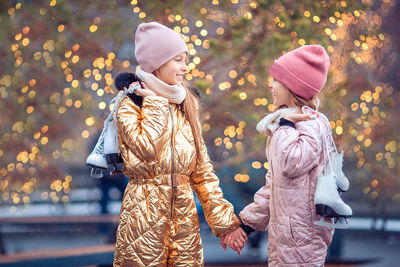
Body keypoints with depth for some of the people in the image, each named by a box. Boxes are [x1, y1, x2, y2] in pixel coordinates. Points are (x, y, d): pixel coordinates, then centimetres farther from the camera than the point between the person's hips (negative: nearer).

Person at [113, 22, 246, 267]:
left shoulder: (186, 106, 12)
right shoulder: (130, 106, -2)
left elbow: (202, 169, 11)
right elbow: (146, 146, -22)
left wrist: (224, 219, 5)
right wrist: (155, 101, -8)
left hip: (184, 217, 4)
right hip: (144, 219, -4)